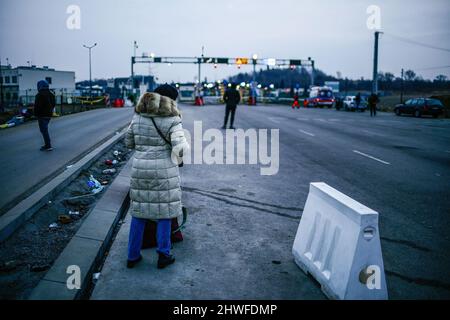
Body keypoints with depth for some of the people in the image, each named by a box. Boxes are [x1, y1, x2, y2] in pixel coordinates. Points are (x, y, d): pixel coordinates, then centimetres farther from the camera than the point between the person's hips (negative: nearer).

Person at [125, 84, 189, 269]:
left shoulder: (138, 116, 3)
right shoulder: (172, 119, -10)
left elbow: (128, 142, 11)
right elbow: (180, 148, -17)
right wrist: (175, 161, 3)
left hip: (140, 169, 4)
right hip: (164, 171, -4)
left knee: (139, 212, 14)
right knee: (164, 212, 10)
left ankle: (133, 256, 21)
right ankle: (163, 256, 17)